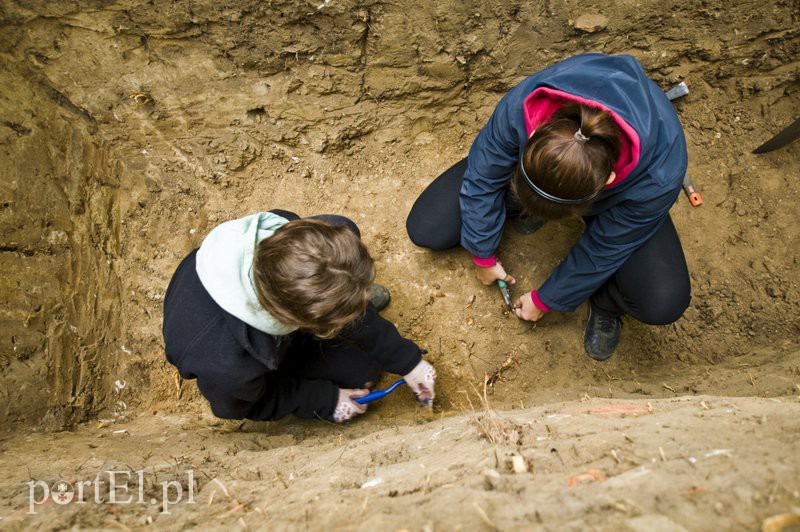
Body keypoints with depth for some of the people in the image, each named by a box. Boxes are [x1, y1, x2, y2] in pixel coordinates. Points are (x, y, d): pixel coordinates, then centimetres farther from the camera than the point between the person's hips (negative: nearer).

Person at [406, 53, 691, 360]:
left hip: (615, 204, -2)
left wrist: (545, 301, -9)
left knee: (664, 303, -28)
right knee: (425, 231, -8)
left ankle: (605, 303, 10)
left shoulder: (658, 178, -42)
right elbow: (482, 177, -20)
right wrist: (484, 256, -8)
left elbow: (602, 250, -24)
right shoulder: (521, 106, -40)